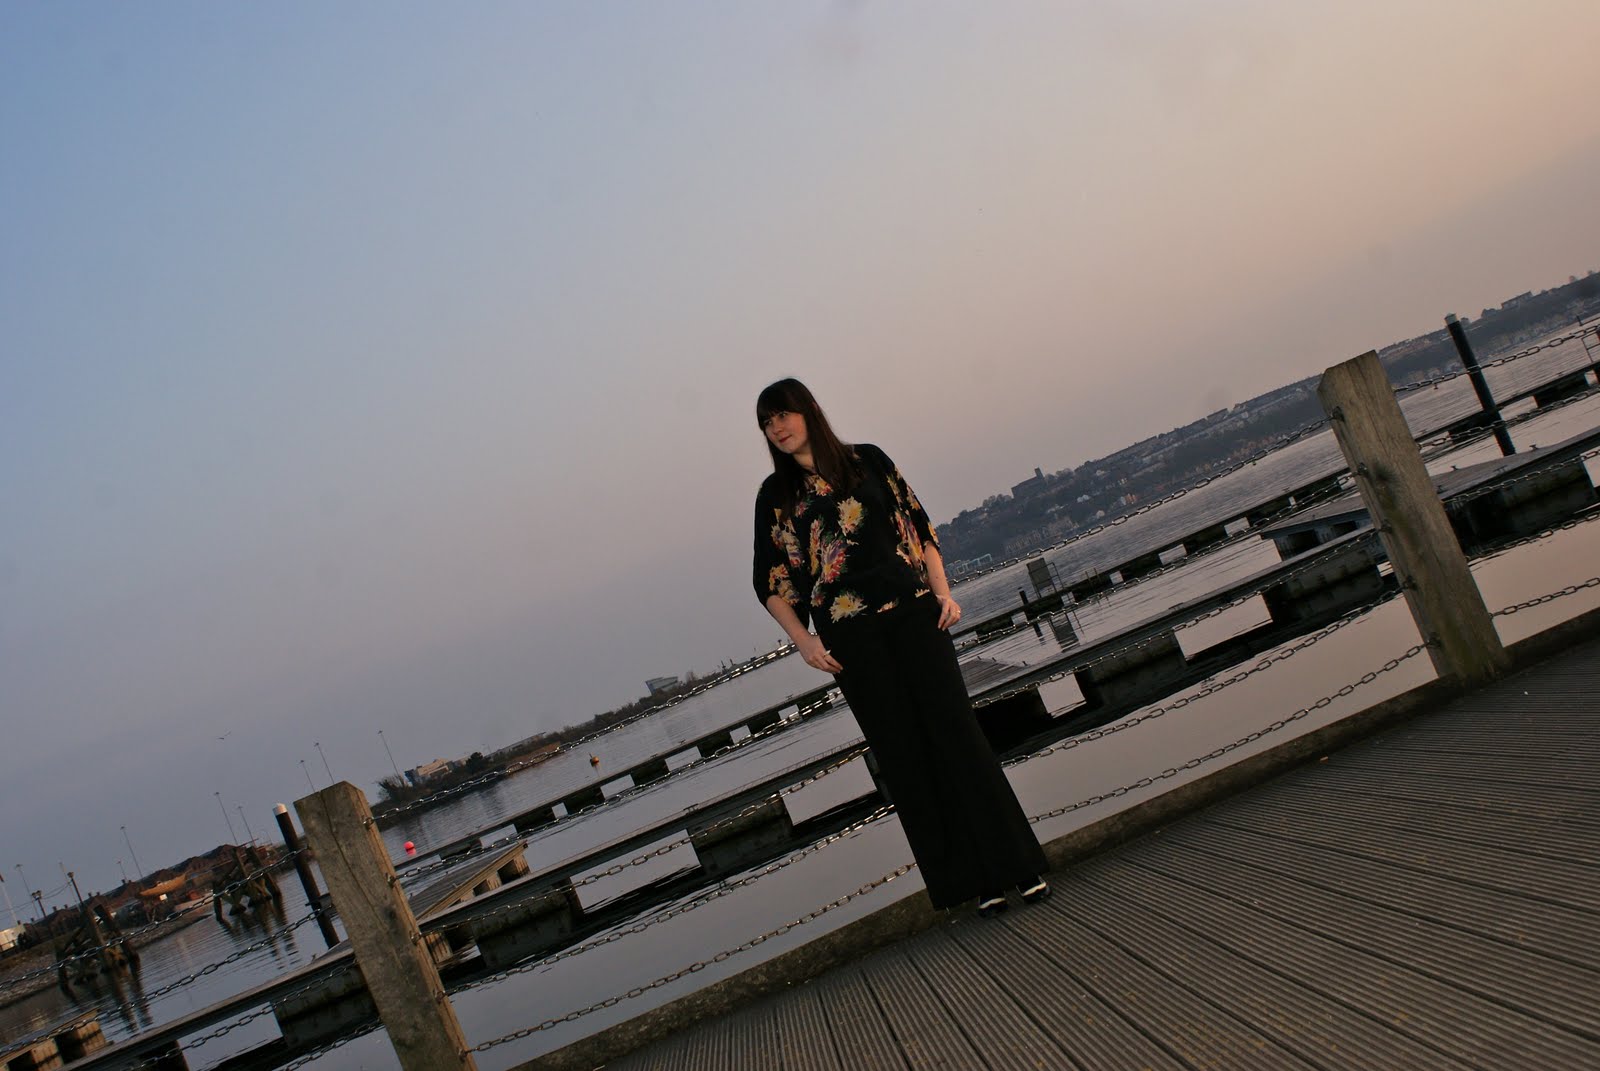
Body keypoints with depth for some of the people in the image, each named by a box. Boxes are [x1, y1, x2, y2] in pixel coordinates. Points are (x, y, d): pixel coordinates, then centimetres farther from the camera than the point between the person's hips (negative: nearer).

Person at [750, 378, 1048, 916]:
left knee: (955, 729, -5)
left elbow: (917, 525, 9)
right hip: (849, 637, 0)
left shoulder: (867, 460, 8)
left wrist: (942, 591, -2)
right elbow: (770, 583, 8)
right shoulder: (775, 494, 8)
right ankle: (977, 882, 5)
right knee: (903, 751, -1)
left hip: (911, 613, 0)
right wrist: (803, 641, -3)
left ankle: (1021, 866, 1)